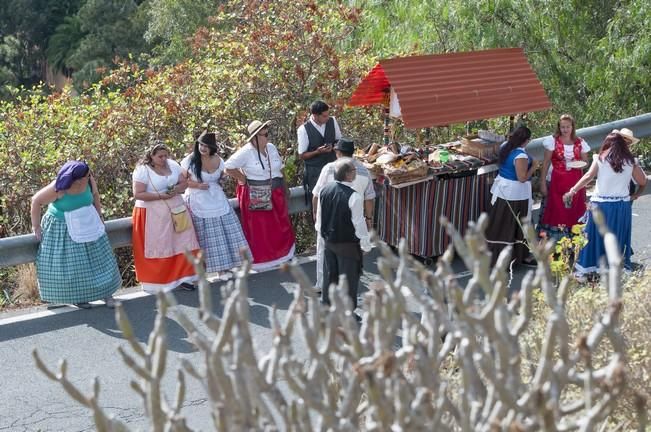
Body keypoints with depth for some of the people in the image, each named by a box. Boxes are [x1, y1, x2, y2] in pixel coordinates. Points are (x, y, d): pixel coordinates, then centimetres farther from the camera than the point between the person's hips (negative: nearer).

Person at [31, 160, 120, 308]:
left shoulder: (89, 181, -14)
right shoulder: (58, 189, -26)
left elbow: (95, 194, 9)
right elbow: (36, 201, -15)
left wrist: (99, 215, 9)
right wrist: (36, 226, -9)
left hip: (88, 225, 5)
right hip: (63, 228, -4)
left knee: (97, 257, 7)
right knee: (69, 263, 2)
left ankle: (105, 292, 17)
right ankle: (75, 296, 16)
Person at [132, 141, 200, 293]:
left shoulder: (173, 165, 6)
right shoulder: (142, 170, -11)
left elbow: (184, 183, 9)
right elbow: (137, 194, -16)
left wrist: (176, 189, -13)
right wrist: (160, 196, -21)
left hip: (175, 210, 5)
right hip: (153, 214, -5)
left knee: (181, 244, -1)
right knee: (157, 248, -1)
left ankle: (182, 276, 6)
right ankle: (156, 282, 8)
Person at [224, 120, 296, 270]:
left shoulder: (271, 148, 6)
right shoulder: (246, 152, -13)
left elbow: (279, 168, 15)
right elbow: (228, 167, -14)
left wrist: (283, 188, 11)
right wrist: (244, 179, -10)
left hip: (275, 194, 6)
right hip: (255, 197, -6)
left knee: (279, 226, 10)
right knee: (258, 229, 1)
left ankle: (280, 254, 23)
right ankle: (260, 259, 9)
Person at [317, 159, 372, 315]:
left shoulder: (324, 191, -4)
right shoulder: (353, 196, -24)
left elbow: (319, 218, 6)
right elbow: (359, 223, -18)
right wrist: (366, 245, -5)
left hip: (329, 241, 6)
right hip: (348, 244, -6)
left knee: (329, 275, 19)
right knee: (348, 278, 7)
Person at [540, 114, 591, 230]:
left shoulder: (580, 142, 4)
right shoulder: (553, 141, -2)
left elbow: (585, 162, 14)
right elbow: (546, 163, 0)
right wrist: (543, 183, -4)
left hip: (575, 181, 2)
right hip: (558, 180, -2)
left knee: (575, 210, 2)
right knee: (557, 211, -3)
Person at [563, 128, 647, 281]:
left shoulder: (600, 158, -2)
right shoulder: (630, 162, 2)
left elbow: (588, 176, -11)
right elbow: (643, 181, 7)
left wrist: (572, 191, -8)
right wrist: (635, 195, 21)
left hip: (601, 204, -1)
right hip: (622, 205, 1)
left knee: (595, 237, 8)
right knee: (619, 239, 10)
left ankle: (583, 270, 12)